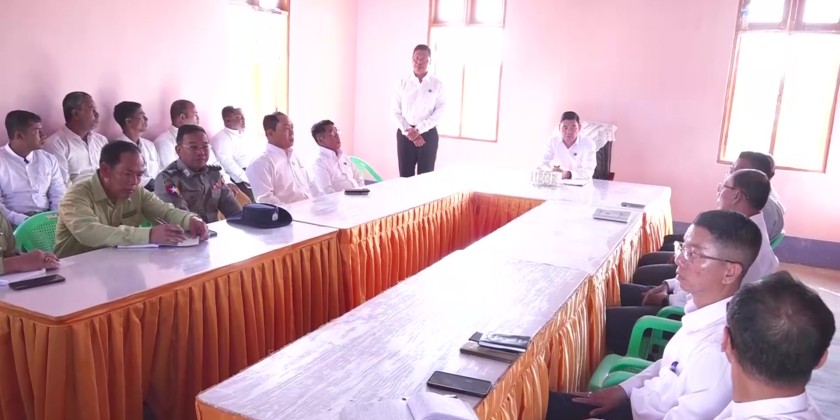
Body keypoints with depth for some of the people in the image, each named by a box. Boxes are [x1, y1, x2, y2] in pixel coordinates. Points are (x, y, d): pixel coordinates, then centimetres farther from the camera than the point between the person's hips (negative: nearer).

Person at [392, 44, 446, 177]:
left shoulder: (437, 84, 1)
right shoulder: (403, 83, 4)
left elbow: (439, 112, -6)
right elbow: (396, 112, 3)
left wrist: (418, 130, -14)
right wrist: (408, 131, -10)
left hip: (428, 134, -1)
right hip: (405, 133, 1)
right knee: (405, 176, 4)